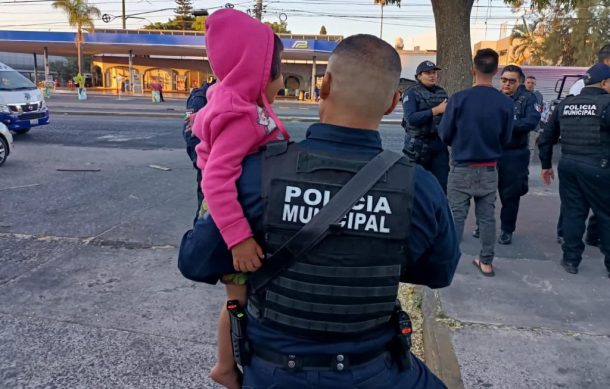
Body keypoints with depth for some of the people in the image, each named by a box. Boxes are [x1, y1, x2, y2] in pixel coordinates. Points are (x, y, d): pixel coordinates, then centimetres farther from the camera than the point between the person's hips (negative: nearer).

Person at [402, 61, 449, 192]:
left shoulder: (442, 93, 13)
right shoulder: (412, 93, -4)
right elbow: (411, 118, -19)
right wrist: (436, 110, -22)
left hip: (440, 145, 4)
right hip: (418, 146, -4)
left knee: (442, 183, 0)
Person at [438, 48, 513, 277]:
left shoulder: (458, 99, -14)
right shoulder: (506, 103, -8)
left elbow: (444, 134, -6)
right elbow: (505, 139, 1)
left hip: (462, 169, -2)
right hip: (489, 170, 2)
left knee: (456, 217, 5)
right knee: (487, 217, 13)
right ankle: (486, 262, 23)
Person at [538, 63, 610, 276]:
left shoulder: (565, 104, 10)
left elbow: (547, 137, 14)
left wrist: (546, 164, 22)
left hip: (568, 164, 5)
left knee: (572, 212, 13)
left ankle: (571, 259, 17)